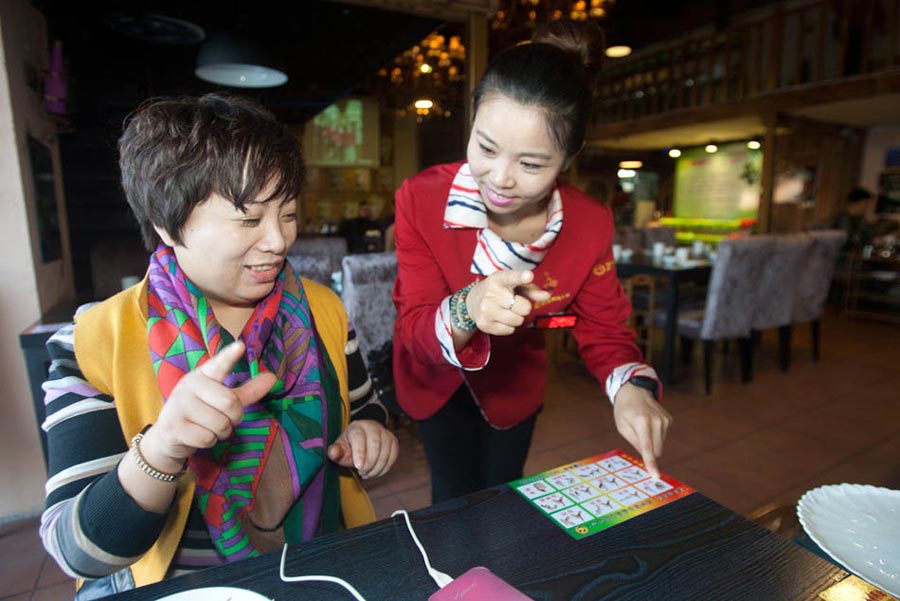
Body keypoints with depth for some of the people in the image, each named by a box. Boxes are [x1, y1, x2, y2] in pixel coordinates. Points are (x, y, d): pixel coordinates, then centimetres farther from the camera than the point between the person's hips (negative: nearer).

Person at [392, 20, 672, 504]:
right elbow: (413, 326, -28)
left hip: (514, 378, 2)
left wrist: (630, 387, -36)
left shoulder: (590, 224, -22)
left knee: (506, 496, 20)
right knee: (455, 500, 12)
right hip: (434, 375, -1)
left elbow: (605, 331, -15)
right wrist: (465, 311, -51)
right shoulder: (421, 199, -28)